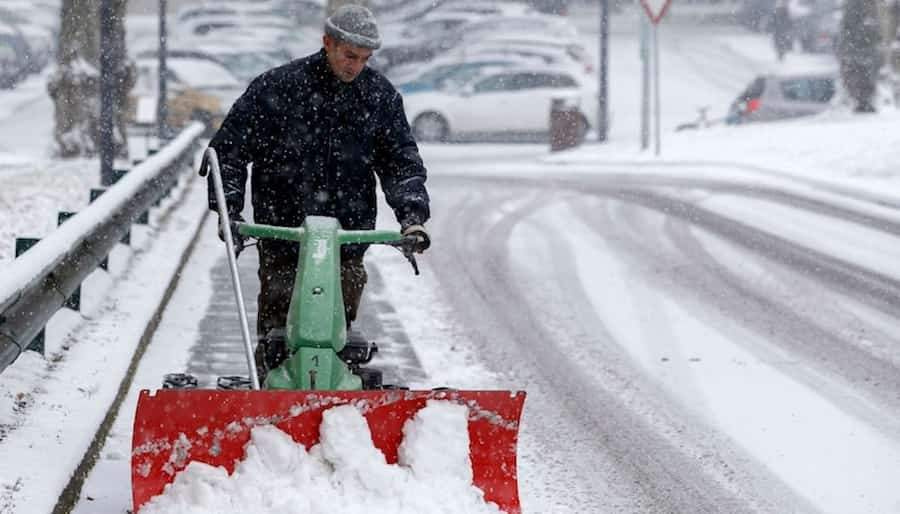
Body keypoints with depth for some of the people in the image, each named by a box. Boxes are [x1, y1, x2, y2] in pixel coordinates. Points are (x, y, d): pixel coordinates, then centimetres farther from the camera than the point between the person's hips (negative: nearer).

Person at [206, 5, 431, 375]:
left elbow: (401, 160, 9)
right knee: (275, 330, -3)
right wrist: (227, 208, -9)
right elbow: (228, 148, 1)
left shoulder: (380, 97, 5)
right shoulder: (276, 88, -4)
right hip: (282, 235, -2)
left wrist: (412, 214, -8)